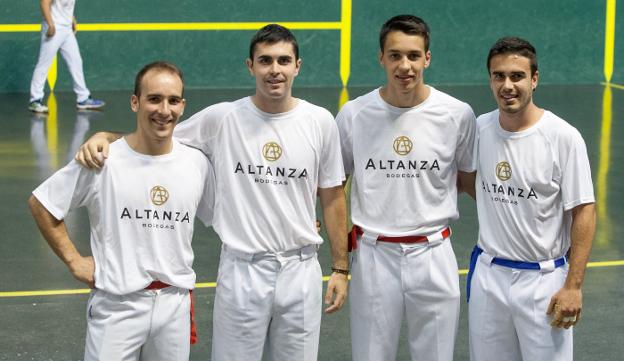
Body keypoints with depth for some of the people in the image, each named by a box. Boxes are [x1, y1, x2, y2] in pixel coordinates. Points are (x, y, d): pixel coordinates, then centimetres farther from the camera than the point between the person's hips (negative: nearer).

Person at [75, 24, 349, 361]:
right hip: (242, 270, -1)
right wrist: (103, 137, -15)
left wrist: (340, 268, 6)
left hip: (301, 270, 2)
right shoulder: (222, 118, -6)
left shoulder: (320, 122, -1)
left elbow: (332, 198, 6)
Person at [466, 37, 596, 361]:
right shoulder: (479, 129, 0)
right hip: (488, 274, 4)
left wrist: (573, 286, -13)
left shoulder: (563, 137, -13)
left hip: (543, 278, -4)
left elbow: (583, 213, -11)